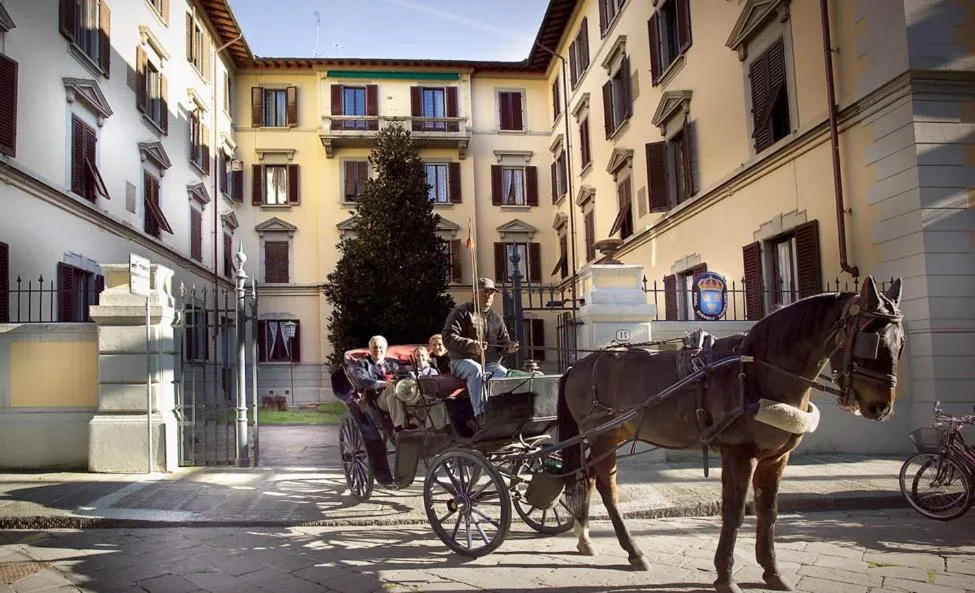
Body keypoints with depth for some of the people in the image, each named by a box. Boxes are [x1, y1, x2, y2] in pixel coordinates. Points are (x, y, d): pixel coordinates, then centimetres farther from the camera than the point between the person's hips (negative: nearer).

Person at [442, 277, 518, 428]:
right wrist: (472, 345, -26)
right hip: (463, 361, -4)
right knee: (475, 369, -39)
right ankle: (479, 415, -44)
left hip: (490, 363, 4)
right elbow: (448, 338, -11)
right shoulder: (462, 312, 1)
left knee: (503, 373, -29)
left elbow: (503, 341, 23)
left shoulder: (496, 317, 19)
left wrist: (508, 346, -4)